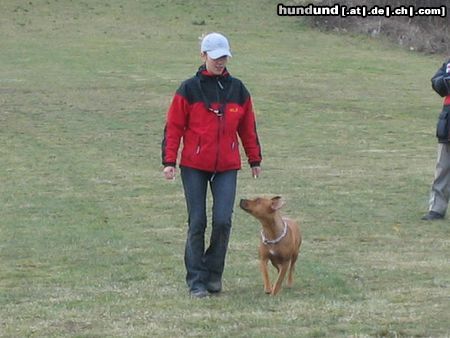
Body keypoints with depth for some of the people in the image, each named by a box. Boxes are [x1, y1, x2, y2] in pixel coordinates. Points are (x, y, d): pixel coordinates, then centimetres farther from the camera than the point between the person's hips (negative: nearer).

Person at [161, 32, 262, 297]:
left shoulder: (238, 90, 7)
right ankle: (196, 280, 8)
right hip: (194, 167, -2)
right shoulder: (189, 89, -2)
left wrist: (255, 160, 17)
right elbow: (173, 126, -1)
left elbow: (248, 128, 15)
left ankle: (213, 273, 11)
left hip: (227, 167, 2)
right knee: (197, 223, 1)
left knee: (223, 221, -8)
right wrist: (169, 161, -8)